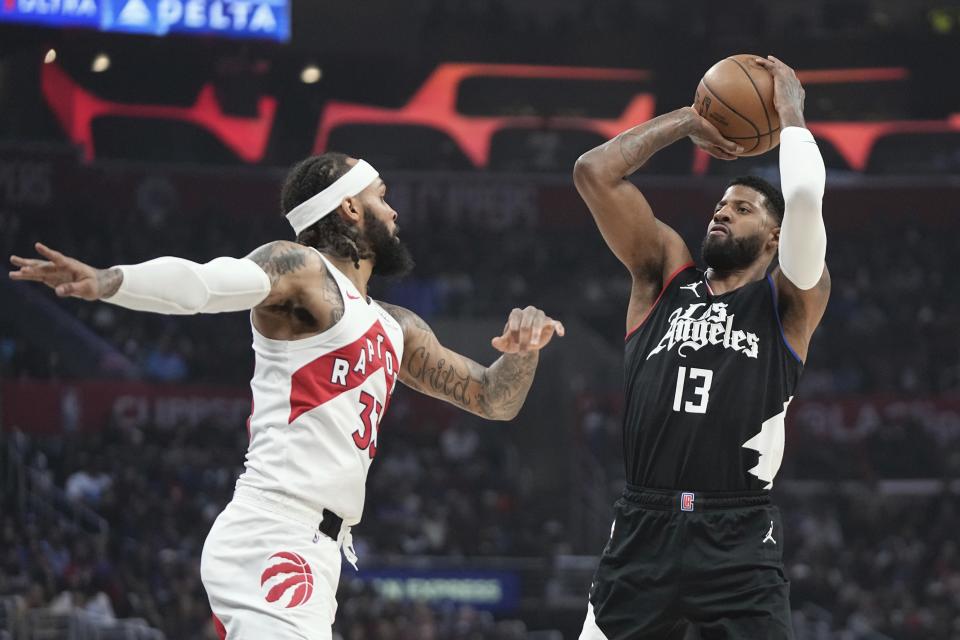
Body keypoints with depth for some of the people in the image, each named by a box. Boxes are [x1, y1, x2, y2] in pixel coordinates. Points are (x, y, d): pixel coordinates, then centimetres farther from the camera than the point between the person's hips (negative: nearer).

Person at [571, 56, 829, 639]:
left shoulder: (789, 301, 7)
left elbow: (805, 198, -11)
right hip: (644, 529, 3)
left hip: (740, 541, -3)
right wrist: (688, 121, 16)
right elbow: (593, 172, 9)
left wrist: (790, 110, 4)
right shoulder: (665, 276, 16)